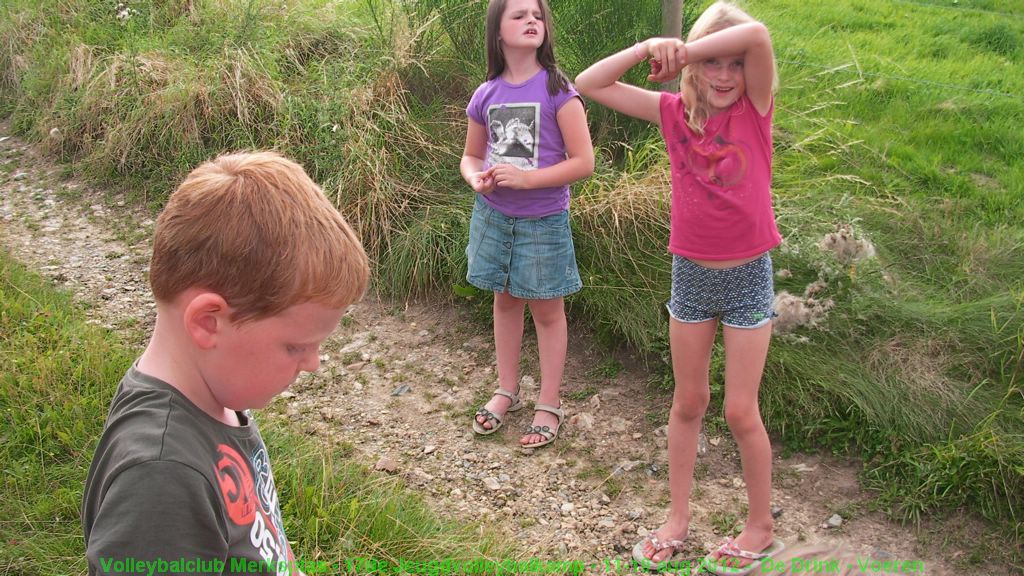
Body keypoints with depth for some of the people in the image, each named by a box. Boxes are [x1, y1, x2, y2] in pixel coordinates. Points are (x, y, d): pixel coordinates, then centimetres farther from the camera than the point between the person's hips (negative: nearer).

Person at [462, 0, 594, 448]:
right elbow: (470, 156, 13)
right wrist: (477, 177, -10)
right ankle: (507, 391, 33)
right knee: (505, 300, 17)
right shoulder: (486, 95, 0)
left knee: (546, 310, 7)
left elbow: (584, 162, -15)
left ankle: (549, 404, 21)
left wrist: (527, 178, -22)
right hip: (493, 214, 4)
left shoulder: (557, 89, -13)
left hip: (543, 219, -4)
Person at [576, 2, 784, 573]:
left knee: (741, 412, 4)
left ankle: (762, 527, 24)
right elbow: (589, 84, -6)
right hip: (690, 274, 3)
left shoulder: (755, 109, -10)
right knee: (688, 403, 15)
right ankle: (678, 517, 30)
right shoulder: (676, 113, -3)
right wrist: (650, 48, -16)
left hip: (747, 276, -3)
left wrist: (681, 50, -20)